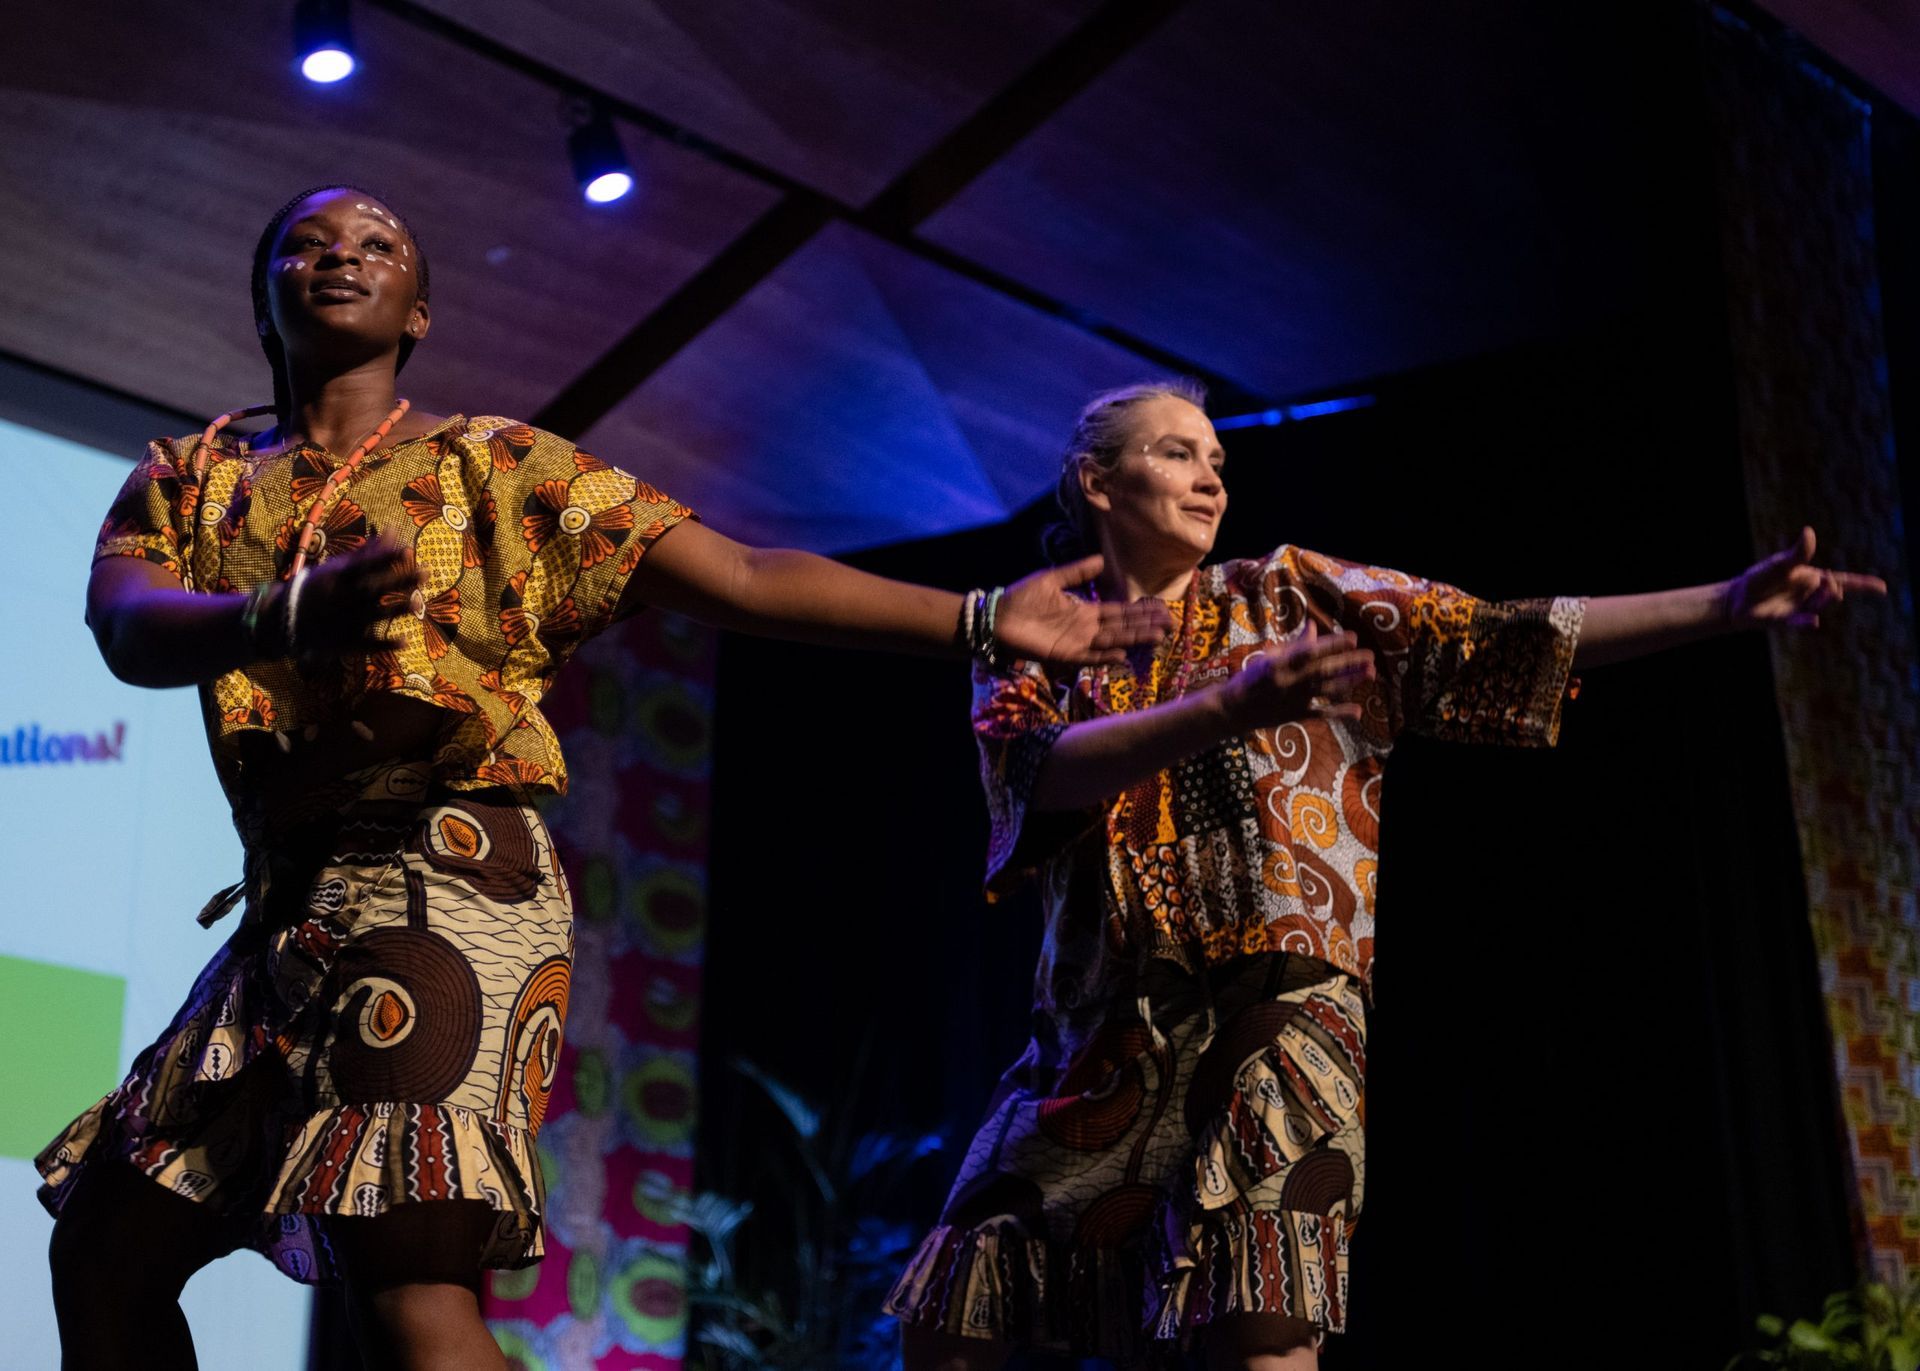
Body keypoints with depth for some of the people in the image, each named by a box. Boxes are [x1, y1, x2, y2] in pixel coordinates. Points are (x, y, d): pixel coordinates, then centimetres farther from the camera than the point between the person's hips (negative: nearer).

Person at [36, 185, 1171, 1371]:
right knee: (105, 1249, 8)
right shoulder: (189, 482, 17)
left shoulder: (498, 466, 9)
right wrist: (288, 615, -28)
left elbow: (745, 581, 2)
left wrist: (980, 618, -6)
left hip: (446, 882, -5)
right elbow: (129, 630, -5)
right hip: (291, 906, 5)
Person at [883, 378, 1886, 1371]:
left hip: (1274, 1013, -2)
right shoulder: (1032, 648, 13)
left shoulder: (1291, 596, 13)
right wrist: (1230, 707, -25)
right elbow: (1048, 773, -10)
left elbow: (1497, 640, 4)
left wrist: (1724, 605, -7)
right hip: (1100, 1038, 2)